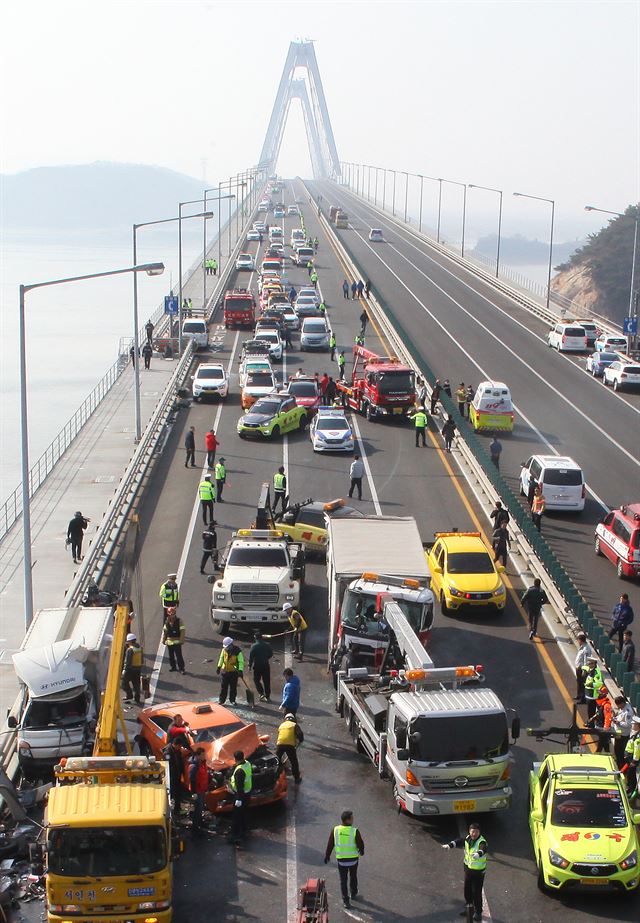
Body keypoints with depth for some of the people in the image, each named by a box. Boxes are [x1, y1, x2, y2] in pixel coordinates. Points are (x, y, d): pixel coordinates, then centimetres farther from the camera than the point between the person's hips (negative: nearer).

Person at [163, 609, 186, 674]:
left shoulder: (179, 621, -8)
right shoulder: (167, 622, 5)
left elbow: (182, 631, -8)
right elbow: (164, 631, 15)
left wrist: (181, 640, -14)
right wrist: (163, 640, 15)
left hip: (177, 642, -5)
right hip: (169, 641, 5)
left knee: (179, 656, -7)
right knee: (171, 656, 15)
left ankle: (182, 668, -1)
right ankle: (173, 667, 29)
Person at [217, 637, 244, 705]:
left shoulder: (237, 651, -16)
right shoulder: (224, 650, -3)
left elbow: (241, 661, -15)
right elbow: (221, 658, 14)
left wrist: (240, 670, -25)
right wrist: (219, 667, 15)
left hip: (234, 672, -3)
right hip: (225, 671, 3)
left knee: (233, 687, 8)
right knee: (223, 686, 4)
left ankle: (232, 700, 22)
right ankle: (221, 700, 13)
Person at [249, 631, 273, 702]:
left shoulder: (254, 646, -14)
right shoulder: (267, 645, -3)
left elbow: (251, 657, -12)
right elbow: (271, 654, 6)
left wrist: (250, 665, -1)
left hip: (257, 666, -3)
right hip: (266, 665, 3)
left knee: (256, 680, 13)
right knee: (266, 681, 11)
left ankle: (261, 693, -3)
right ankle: (267, 696, 16)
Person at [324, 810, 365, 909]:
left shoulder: (335, 830, -10)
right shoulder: (355, 831, -17)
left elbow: (330, 844, -3)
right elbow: (360, 844, -9)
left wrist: (327, 856, 10)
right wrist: (361, 851, 14)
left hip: (341, 859, 1)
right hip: (353, 859, -1)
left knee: (343, 880, 12)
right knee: (353, 877, 24)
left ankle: (346, 900, 12)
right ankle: (353, 894, 40)